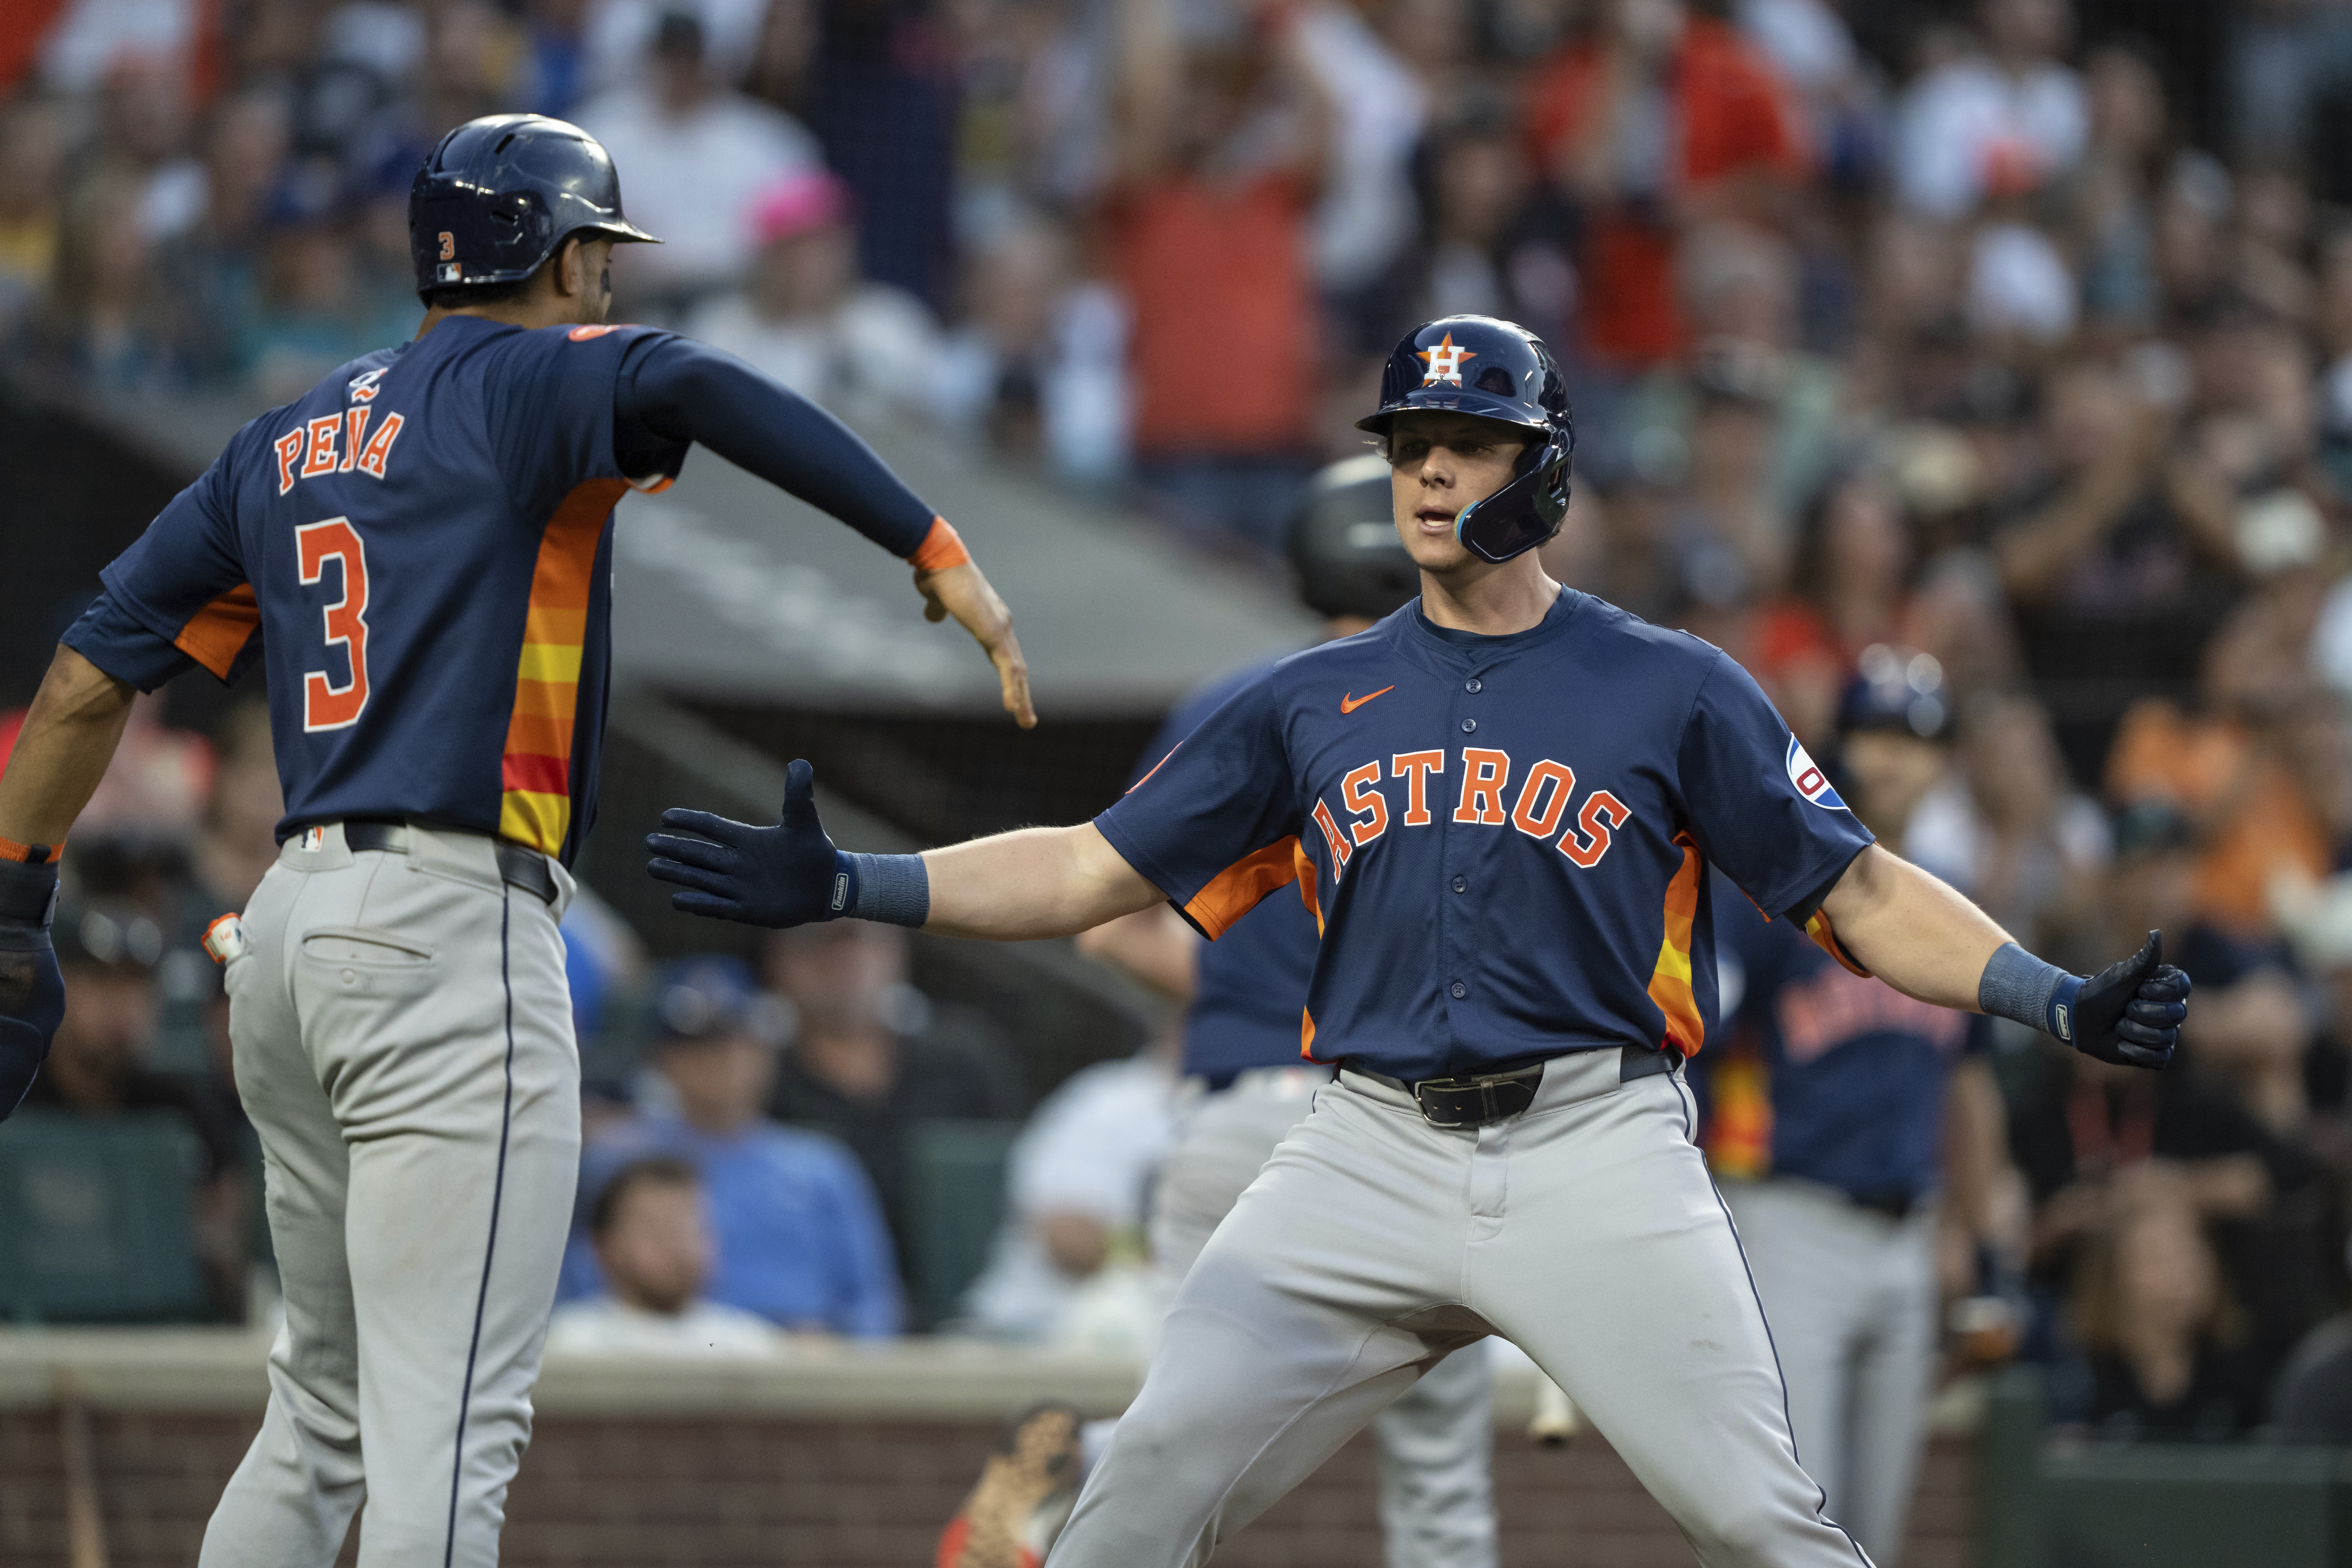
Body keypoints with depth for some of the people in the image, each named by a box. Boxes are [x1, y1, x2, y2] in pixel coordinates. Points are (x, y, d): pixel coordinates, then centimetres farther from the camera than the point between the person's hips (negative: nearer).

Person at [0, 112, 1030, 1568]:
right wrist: (942, 557, -28)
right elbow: (700, 389, -25)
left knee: (327, 1412, 19)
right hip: (453, 930, -8)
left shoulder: (283, 446, 19)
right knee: (446, 1434, -13)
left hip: (293, 930, 8)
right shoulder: (529, 381, -2)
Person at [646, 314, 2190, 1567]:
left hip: (1598, 1155, -3)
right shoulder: (1315, 704, 14)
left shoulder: (1674, 690, 5)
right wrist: (843, 885, 3)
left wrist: (2058, 999, -11)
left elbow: (1862, 893, 4)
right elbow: (1092, 871, 14)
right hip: (1372, 1160, 3)